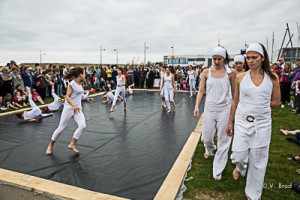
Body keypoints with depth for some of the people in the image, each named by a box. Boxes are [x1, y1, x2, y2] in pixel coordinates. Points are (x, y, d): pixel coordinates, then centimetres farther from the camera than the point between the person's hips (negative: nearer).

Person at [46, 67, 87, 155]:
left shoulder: (80, 84, 11)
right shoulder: (72, 84, -11)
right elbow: (67, 97, -17)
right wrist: (74, 105, -31)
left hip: (78, 109, 6)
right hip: (69, 108, -6)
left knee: (82, 126, -15)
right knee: (61, 128, 2)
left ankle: (72, 144, -2)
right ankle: (50, 145, 23)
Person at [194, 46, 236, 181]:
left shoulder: (230, 73, -2)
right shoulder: (206, 72, 1)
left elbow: (234, 92, 5)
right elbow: (201, 90, 2)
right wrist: (196, 106, -9)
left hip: (225, 109, -1)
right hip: (209, 108, 1)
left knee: (223, 140, 4)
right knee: (206, 137, 10)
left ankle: (217, 171, 18)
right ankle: (209, 150, 48)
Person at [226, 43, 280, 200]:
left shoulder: (272, 78, -1)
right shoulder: (240, 77, -1)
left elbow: (276, 102, 7)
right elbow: (235, 101, 5)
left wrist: (260, 105, -5)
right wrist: (230, 122, 8)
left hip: (262, 124, 0)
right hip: (242, 122, 0)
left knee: (258, 161, 9)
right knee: (238, 156, -2)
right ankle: (240, 168, 38)